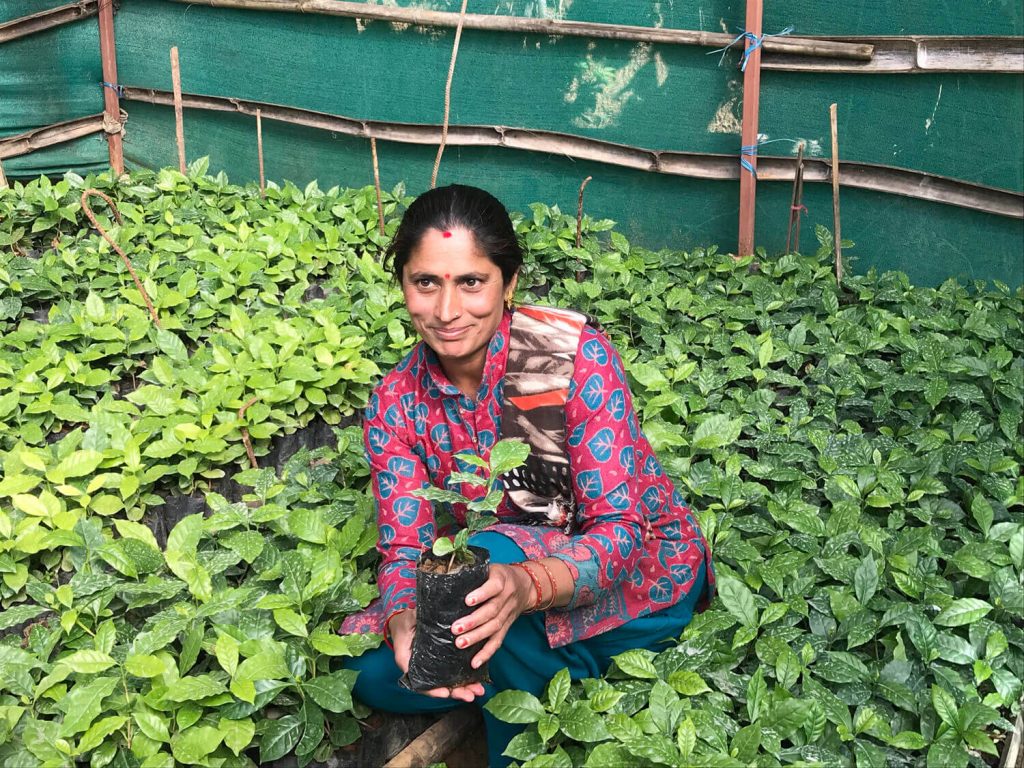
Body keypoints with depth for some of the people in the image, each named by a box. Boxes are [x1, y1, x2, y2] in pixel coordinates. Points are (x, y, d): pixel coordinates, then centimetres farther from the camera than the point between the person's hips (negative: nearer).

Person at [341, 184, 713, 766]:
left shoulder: (577, 354, -24)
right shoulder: (396, 405, -10)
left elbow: (622, 528, -27)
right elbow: (405, 549, -11)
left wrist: (526, 585, -48)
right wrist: (405, 623, -36)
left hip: (640, 574, -5)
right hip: (504, 579, 5)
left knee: (484, 553, -33)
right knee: (370, 667, -14)